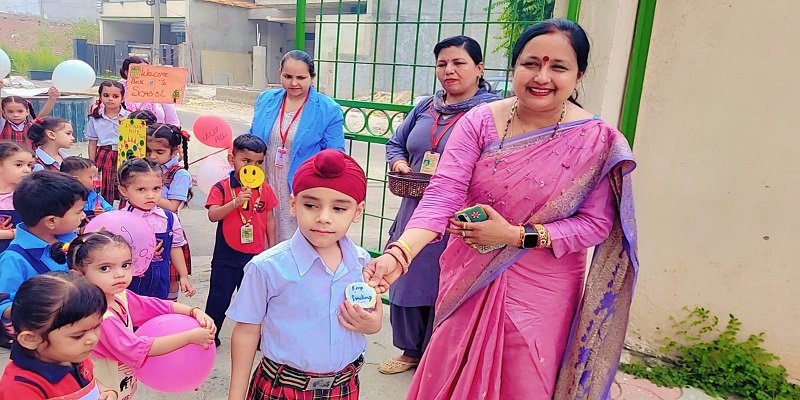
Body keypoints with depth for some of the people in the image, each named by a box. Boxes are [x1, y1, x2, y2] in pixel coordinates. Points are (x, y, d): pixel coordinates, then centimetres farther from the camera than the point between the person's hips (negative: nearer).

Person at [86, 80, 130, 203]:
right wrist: (92, 165, 7)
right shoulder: (95, 118, 5)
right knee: (103, 194, 6)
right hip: (104, 157, 2)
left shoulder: (129, 117, -3)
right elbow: (92, 143, 9)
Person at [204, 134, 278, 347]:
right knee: (219, 296, 11)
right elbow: (213, 215, -20)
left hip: (256, 255, 3)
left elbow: (269, 220, 7)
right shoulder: (222, 187, -9)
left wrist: (272, 248, 9)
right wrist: (235, 202, -33)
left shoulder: (265, 189, 0)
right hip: (227, 255, -2)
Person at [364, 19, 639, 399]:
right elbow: (444, 192, -21)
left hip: (540, 291, -1)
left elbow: (596, 223, -10)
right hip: (470, 281, 2)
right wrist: (400, 252, -38)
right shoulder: (479, 122, -11)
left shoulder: (598, 141, -12)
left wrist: (515, 235, -20)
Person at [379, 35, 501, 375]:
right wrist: (400, 163, 1)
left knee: (444, 289, 7)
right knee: (406, 280, 16)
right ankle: (411, 350, 38)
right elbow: (395, 143, 22)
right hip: (415, 212, 7)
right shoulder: (425, 108, 11)